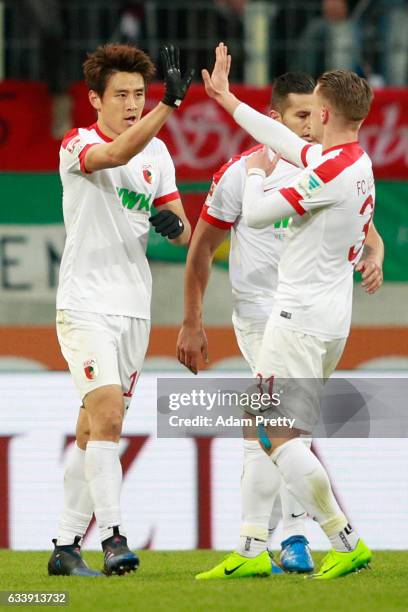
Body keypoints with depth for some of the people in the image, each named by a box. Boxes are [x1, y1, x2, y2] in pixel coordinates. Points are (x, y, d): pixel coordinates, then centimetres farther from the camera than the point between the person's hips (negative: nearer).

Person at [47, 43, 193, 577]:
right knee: (106, 416, -20)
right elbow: (116, 154, -30)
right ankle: (113, 537, -25)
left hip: (134, 308, 6)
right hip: (85, 305, -6)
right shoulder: (77, 145, -7)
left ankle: (67, 545, 12)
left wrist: (175, 224, -9)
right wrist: (170, 103, -41)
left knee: (94, 431, 8)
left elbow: (182, 232, 15)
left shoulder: (157, 152, 12)